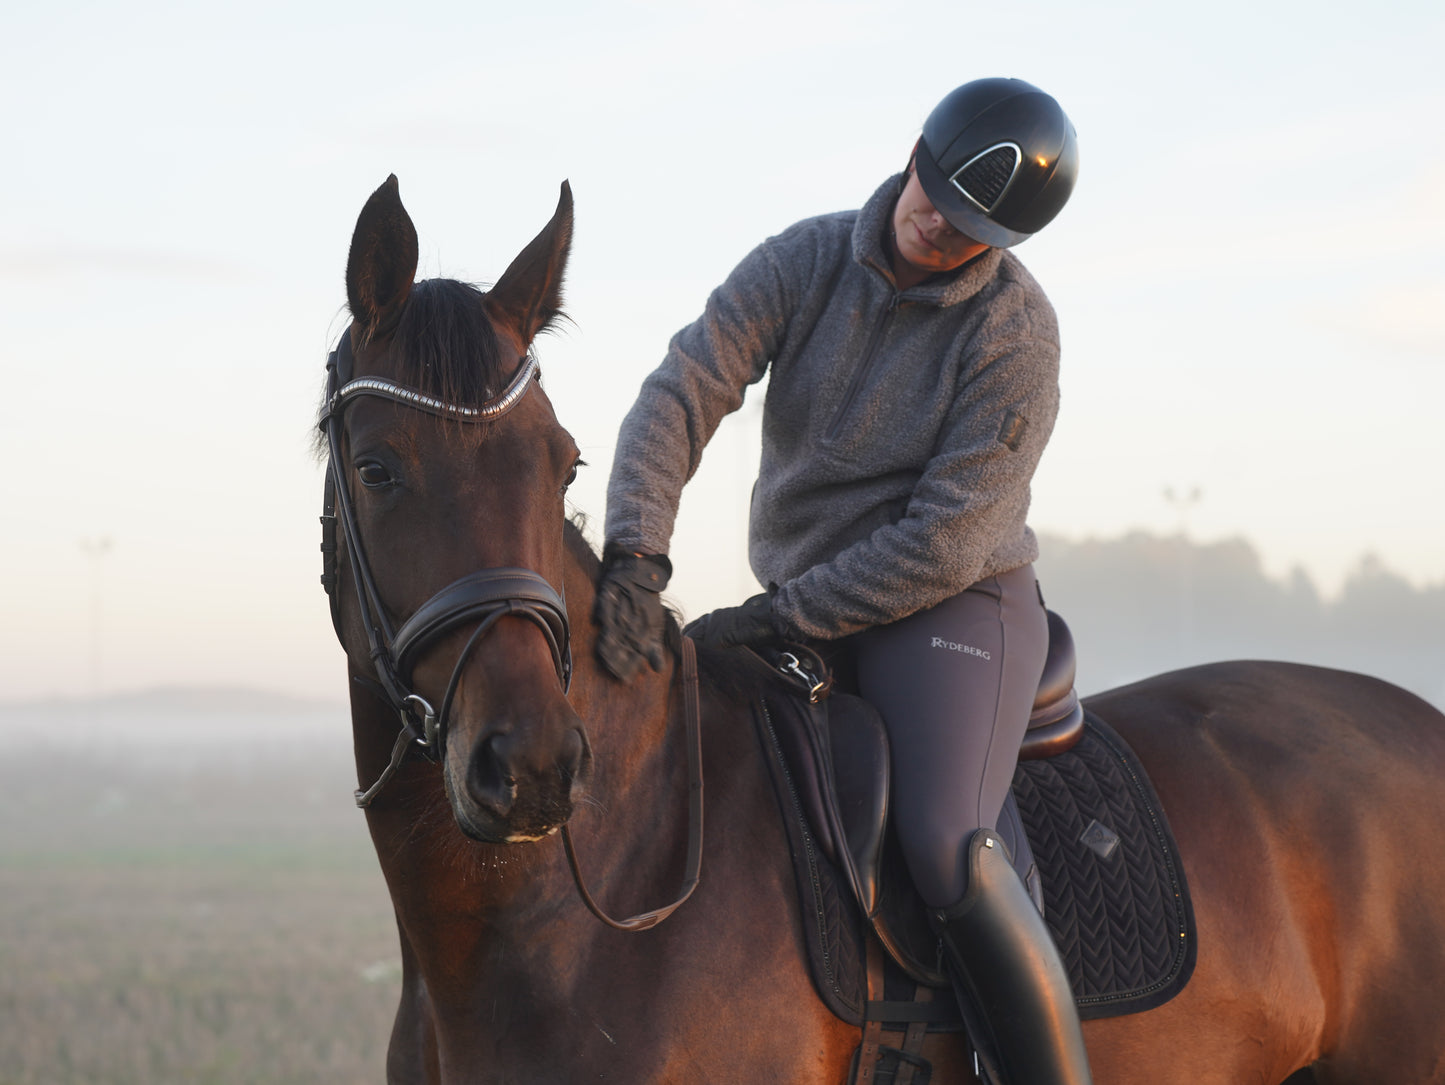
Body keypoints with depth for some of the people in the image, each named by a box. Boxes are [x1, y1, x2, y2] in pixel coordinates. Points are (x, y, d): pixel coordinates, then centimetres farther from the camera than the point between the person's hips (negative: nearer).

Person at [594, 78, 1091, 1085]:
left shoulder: (1017, 332, -16)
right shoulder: (807, 261, -3)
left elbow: (947, 542, -18)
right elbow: (684, 390, -13)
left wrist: (769, 620, -20)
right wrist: (635, 555, -29)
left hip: (953, 607, -6)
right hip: (797, 609, 6)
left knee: (944, 848, -29)